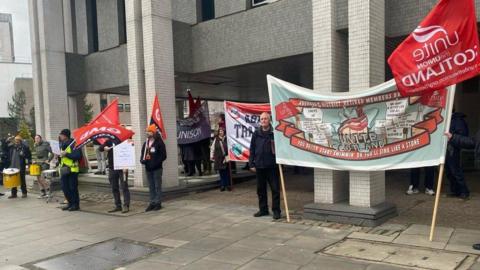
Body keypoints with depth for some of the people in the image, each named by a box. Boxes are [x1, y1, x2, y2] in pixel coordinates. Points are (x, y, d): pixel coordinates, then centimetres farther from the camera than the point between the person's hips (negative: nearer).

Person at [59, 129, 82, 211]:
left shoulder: (73, 144, -11)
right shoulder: (62, 144, 16)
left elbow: (78, 155, -20)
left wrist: (66, 154, -23)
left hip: (72, 169, -8)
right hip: (64, 169, 8)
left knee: (73, 188, -3)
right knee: (65, 187, 9)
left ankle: (76, 205, 7)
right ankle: (70, 203, 22)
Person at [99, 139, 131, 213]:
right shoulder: (109, 142, 9)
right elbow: (100, 148, 6)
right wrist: (104, 148, -18)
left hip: (122, 168, -5)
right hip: (112, 168, 5)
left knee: (124, 187, -6)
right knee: (114, 188, 10)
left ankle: (126, 206, -3)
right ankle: (118, 206, 18)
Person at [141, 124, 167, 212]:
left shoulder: (159, 143, -6)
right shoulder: (146, 143, 13)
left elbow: (163, 155, -9)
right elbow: (143, 153, 18)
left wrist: (156, 163, -19)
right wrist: (142, 160, -4)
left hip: (157, 168, -6)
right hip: (148, 168, 6)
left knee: (157, 186, 0)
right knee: (151, 187, 10)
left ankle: (158, 203, 6)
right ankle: (152, 203, 17)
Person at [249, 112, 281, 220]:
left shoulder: (274, 133, -4)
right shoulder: (256, 134, 6)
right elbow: (252, 150, 8)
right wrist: (251, 164, 4)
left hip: (272, 165, -4)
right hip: (259, 166, 4)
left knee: (275, 189, 1)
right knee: (260, 189, 12)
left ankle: (276, 210, 11)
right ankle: (263, 209, 24)